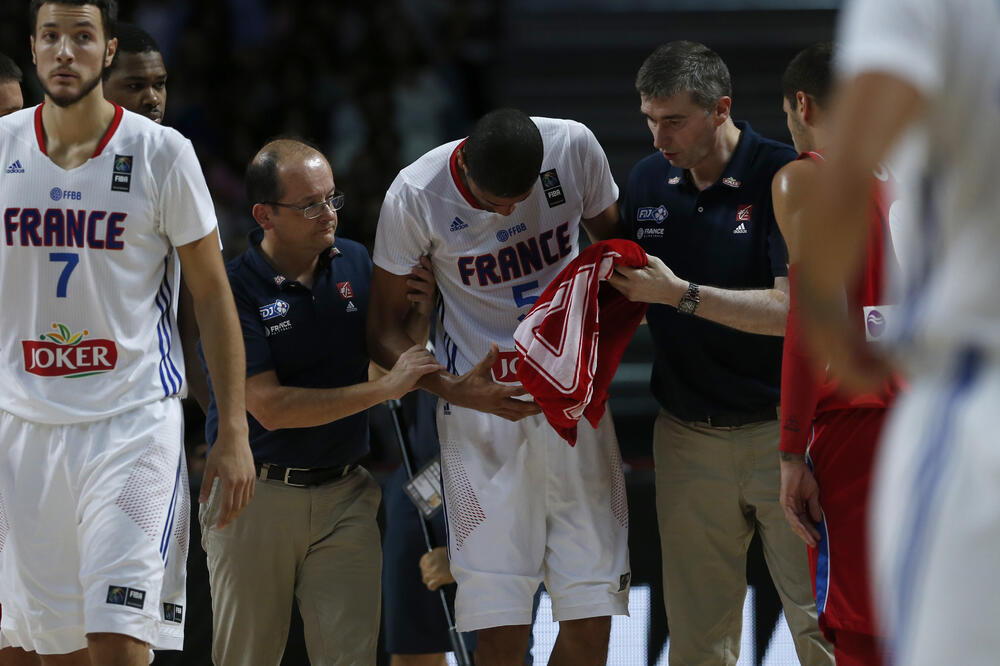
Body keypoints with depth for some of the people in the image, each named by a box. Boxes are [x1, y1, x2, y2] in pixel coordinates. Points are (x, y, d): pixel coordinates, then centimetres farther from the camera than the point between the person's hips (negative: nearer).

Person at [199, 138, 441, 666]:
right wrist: (384, 388, -17)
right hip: (255, 498, -3)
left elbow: (394, 347, 15)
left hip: (344, 497, 3)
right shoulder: (234, 290, -11)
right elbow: (270, 407, -17)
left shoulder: (356, 263, 4)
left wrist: (422, 305, -7)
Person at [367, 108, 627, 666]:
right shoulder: (415, 195, -12)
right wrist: (454, 390, -20)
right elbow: (384, 330, -3)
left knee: (590, 618, -3)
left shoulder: (574, 148, -8)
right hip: (481, 401, -2)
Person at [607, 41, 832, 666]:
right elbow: (633, 292, 20)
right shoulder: (649, 180, 8)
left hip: (781, 428, -5)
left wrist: (682, 294, -22)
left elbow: (793, 309, -19)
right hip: (687, 437, 5)